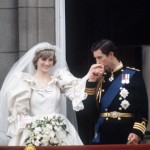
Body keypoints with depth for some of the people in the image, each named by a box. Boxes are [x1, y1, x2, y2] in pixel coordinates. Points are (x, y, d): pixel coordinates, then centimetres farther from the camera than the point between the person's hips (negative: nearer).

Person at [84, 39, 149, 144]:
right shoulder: (100, 78, 14)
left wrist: (137, 132, -16)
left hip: (126, 136, -4)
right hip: (102, 135, 4)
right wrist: (92, 80, -2)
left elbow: (143, 108, -5)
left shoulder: (133, 75, 0)